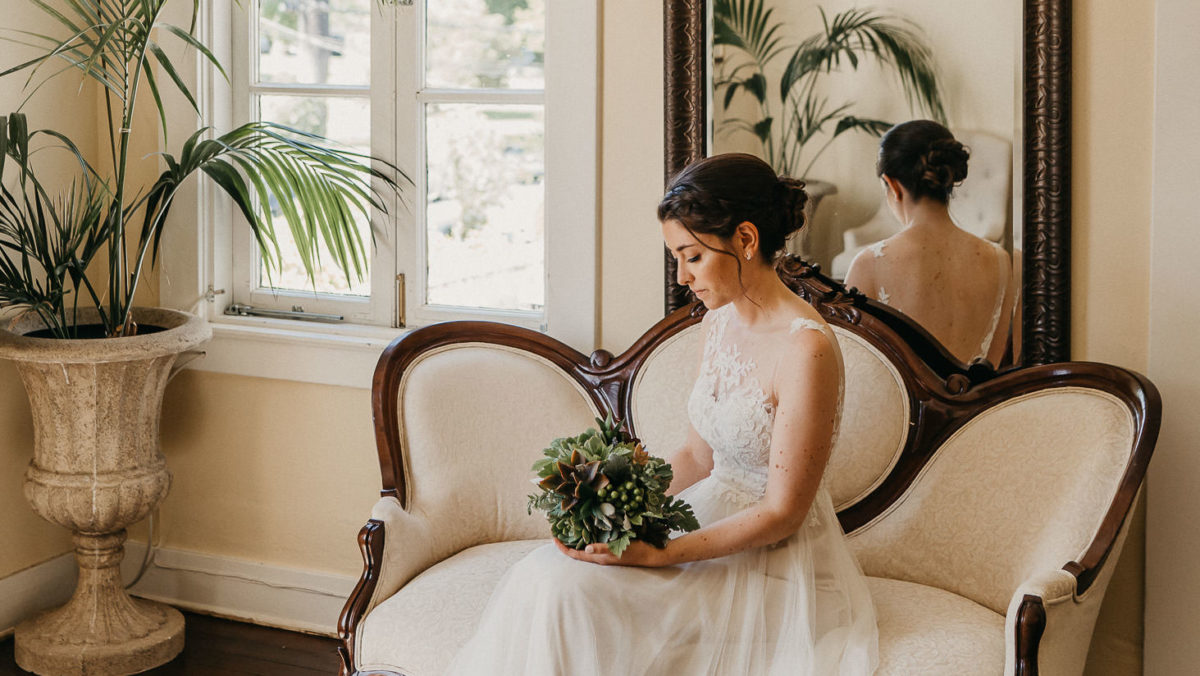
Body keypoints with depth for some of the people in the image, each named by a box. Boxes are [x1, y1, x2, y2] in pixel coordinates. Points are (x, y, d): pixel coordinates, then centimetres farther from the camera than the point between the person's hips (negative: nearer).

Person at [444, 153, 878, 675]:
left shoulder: (806, 349, -21)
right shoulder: (718, 322, 6)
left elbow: (782, 514, -19)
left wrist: (659, 554, -24)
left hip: (776, 565, -7)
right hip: (710, 521, 7)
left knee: (566, 588, -22)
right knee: (545, 575, -15)